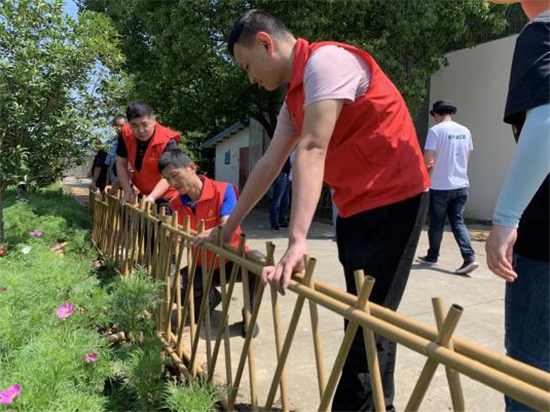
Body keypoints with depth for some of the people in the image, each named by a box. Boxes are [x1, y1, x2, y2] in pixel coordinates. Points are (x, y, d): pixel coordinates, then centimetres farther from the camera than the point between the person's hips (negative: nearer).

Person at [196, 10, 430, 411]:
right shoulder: (296, 95, 15)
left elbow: (312, 151, -26)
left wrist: (297, 242, -33)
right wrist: (228, 227, 18)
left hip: (392, 200, -9)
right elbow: (270, 164, 16)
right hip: (356, 207, 9)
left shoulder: (327, 60, -14)